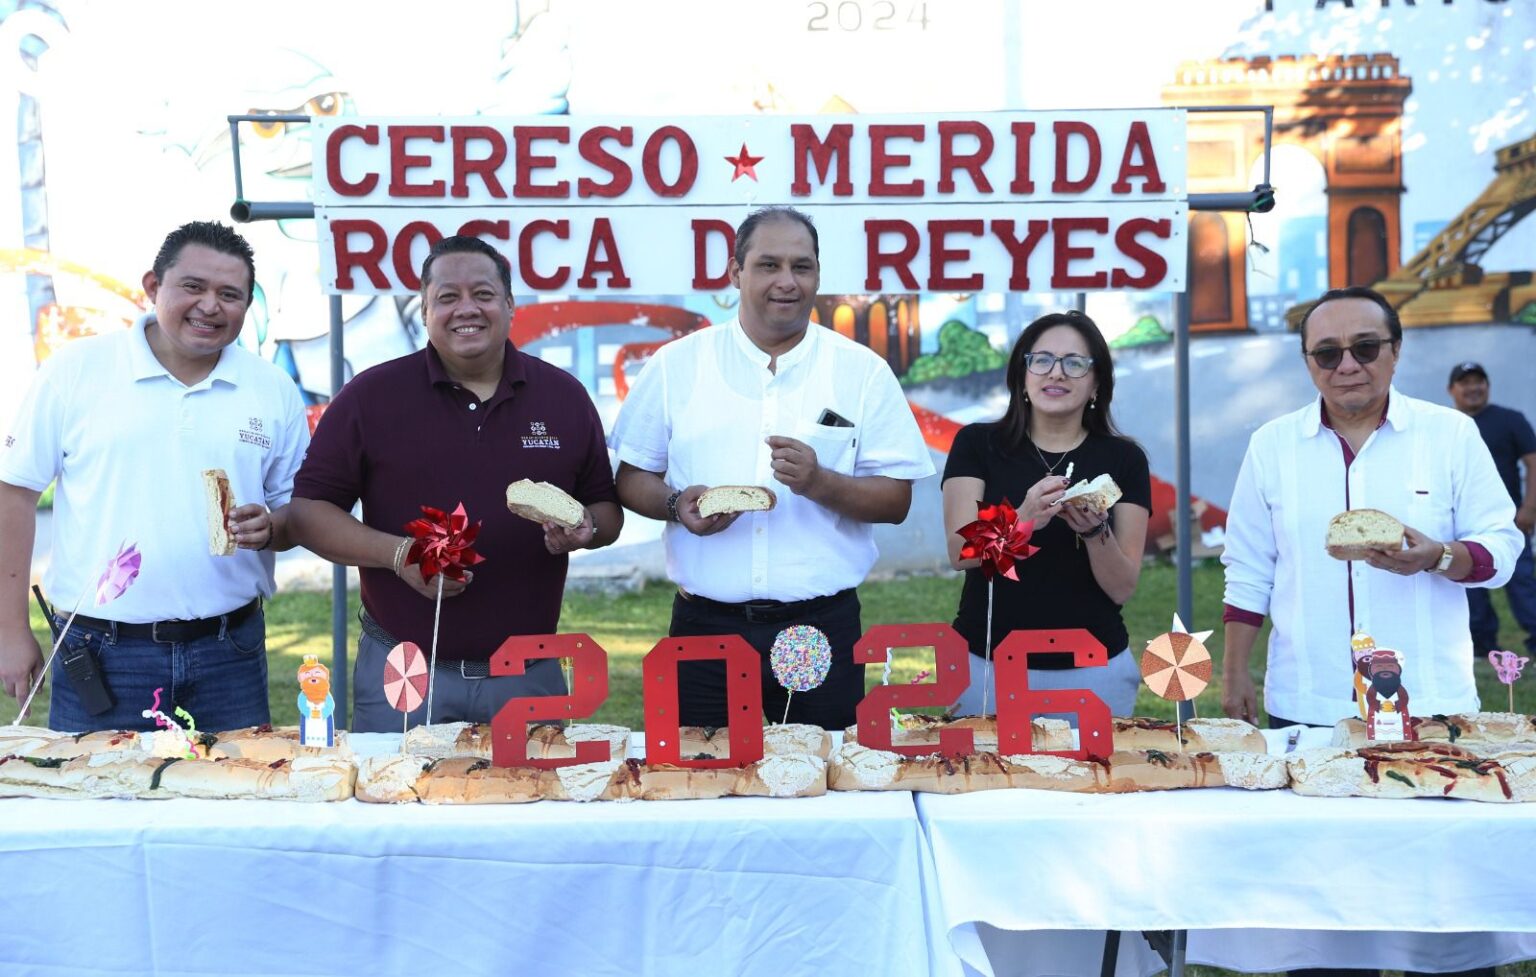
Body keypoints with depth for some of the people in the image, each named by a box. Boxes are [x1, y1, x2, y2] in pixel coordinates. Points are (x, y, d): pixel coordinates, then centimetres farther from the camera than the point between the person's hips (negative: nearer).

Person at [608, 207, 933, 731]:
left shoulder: (863, 371, 2)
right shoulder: (675, 364, 4)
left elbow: (896, 500, 1)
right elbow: (632, 477, 7)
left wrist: (820, 483, -17)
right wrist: (677, 505, -13)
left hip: (823, 626, 0)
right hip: (706, 625, 1)